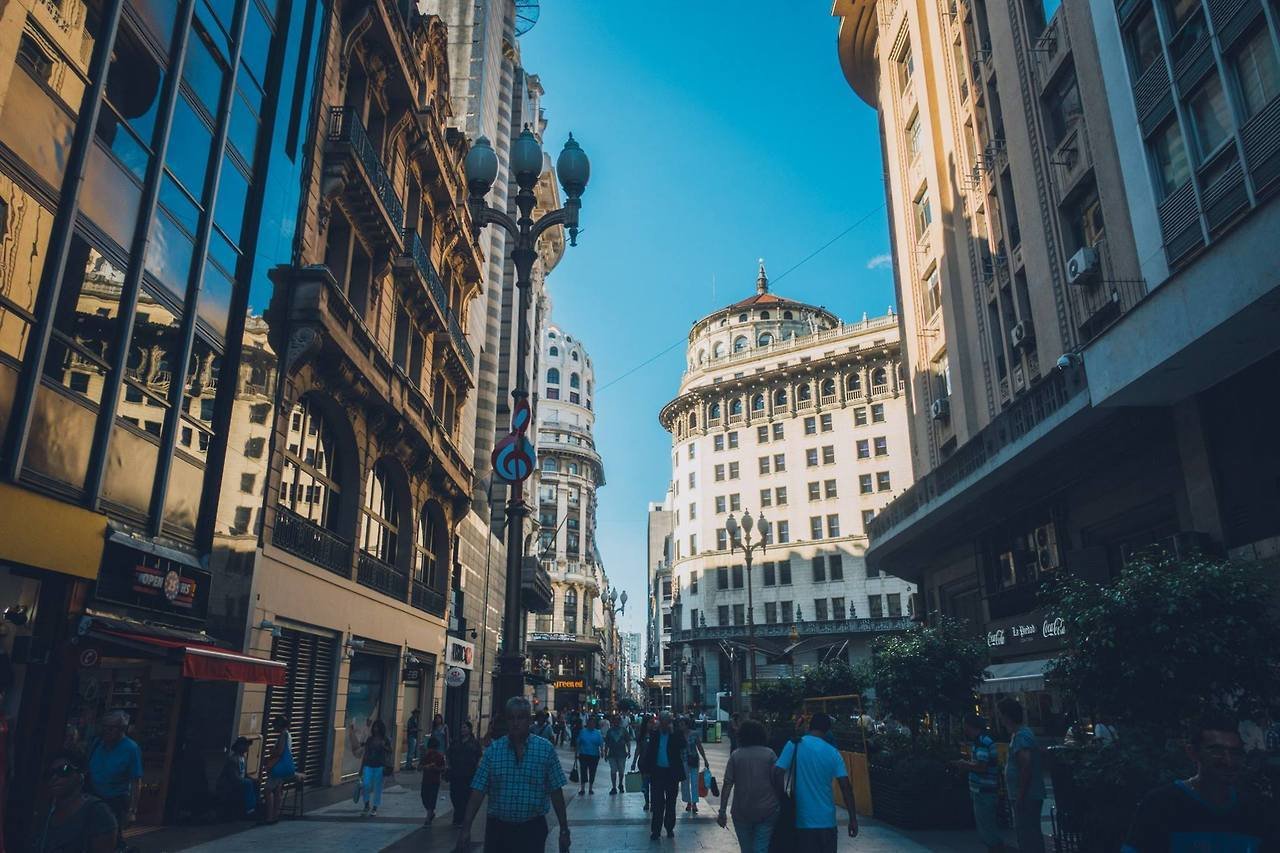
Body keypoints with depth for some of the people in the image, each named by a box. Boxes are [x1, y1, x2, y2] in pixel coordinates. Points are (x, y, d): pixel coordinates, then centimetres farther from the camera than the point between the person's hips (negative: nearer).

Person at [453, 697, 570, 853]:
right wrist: (466, 829, -8)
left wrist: (564, 830, -2)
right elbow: (478, 791, -3)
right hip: (498, 828, 1)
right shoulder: (493, 750, 0)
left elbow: (556, 792, -2)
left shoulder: (546, 749, -3)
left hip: (533, 828, -1)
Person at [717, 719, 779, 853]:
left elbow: (727, 785, -5)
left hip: (741, 812, 1)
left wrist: (722, 812, -2)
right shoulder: (769, 754, 0)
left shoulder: (736, 755, 0)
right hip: (767, 811, 0)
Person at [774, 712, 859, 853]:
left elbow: (778, 775, -12)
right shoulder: (833, 752, -1)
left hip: (803, 819, -1)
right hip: (826, 819, 1)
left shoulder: (794, 745, -5)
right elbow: (846, 787, -5)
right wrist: (853, 819, 0)